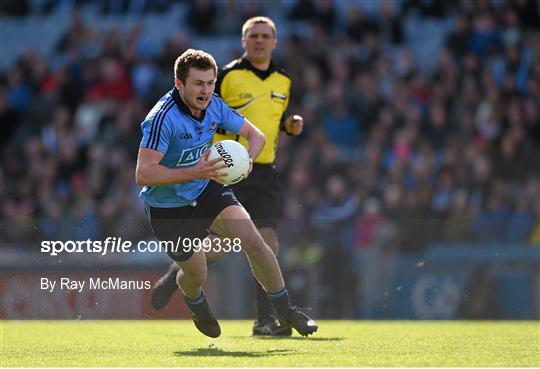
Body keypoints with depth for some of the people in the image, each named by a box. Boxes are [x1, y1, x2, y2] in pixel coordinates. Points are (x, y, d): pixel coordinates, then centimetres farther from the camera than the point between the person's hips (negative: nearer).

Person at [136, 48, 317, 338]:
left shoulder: (214, 106, -10)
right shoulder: (162, 118, -30)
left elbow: (255, 134, 4)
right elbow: (143, 174, -34)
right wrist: (194, 173, -41)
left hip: (206, 190, 5)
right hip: (168, 207, -5)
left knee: (253, 241, -12)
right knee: (196, 273, 3)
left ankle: (285, 311, 5)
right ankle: (194, 303, 43)